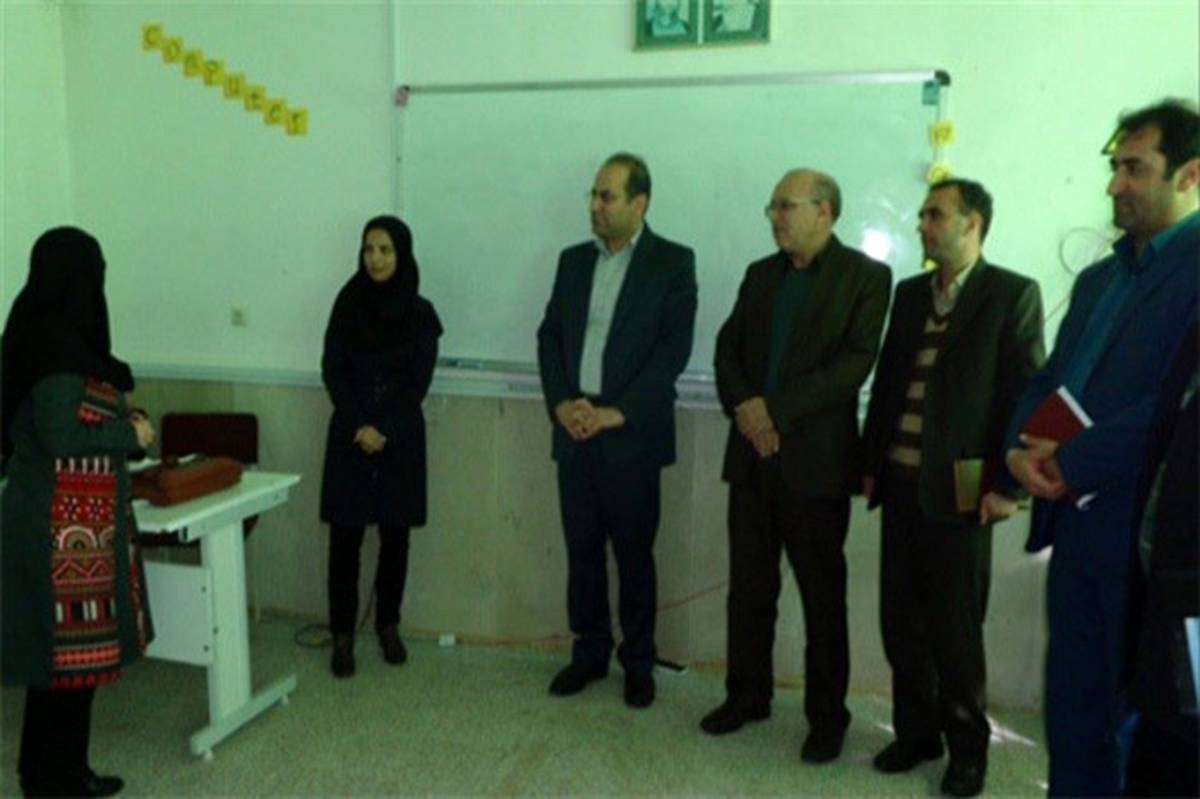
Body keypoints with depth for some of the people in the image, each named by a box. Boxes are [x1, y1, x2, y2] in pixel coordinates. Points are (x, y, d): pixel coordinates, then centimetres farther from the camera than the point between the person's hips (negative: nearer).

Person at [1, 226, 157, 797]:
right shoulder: (59, 344, -19)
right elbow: (60, 437, -23)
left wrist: (119, 421, 11)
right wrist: (130, 434, -11)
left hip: (65, 515, 10)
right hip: (65, 520, -10)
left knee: (59, 642, 17)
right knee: (69, 643, 1)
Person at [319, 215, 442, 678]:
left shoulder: (420, 313, 0)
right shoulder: (347, 304, 1)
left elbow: (419, 383, -3)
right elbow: (332, 371, -2)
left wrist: (384, 430, -12)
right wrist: (360, 426, -13)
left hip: (401, 439, 0)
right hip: (350, 435, 0)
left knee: (395, 534, 7)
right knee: (345, 535, 0)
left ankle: (388, 626, 23)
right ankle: (343, 635, 10)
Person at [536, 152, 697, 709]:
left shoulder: (672, 262, -2)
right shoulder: (573, 260, 13)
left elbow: (674, 348, -10)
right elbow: (549, 336, 10)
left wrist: (618, 412, -16)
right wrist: (561, 403, -5)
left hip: (631, 432, -4)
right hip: (574, 428, 4)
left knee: (634, 552, 5)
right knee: (582, 549, 11)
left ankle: (638, 663, 20)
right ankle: (588, 652, 25)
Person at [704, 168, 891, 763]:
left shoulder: (866, 276, -2)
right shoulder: (761, 273, 14)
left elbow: (856, 361, -13)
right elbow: (728, 347, 9)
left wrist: (778, 411, -17)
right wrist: (742, 405, -10)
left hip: (816, 456, -5)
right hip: (752, 451, 5)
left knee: (822, 593, 5)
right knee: (749, 585, 12)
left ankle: (827, 716, 19)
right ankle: (747, 694, 28)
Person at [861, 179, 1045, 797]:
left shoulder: (1013, 294, -3)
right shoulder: (909, 293, 13)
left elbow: (1025, 394, -7)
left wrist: (1006, 483, -12)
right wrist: (871, 464, 11)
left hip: (959, 488, -5)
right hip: (900, 483, 5)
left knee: (956, 627, 5)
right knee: (902, 620, 10)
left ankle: (967, 746, 24)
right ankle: (916, 731, 28)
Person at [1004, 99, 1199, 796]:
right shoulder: (1098, 279, 17)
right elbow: (1049, 381, 16)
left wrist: (1071, 463, -16)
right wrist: (1022, 448, -3)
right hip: (1076, 525, 7)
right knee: (1072, 705, 15)